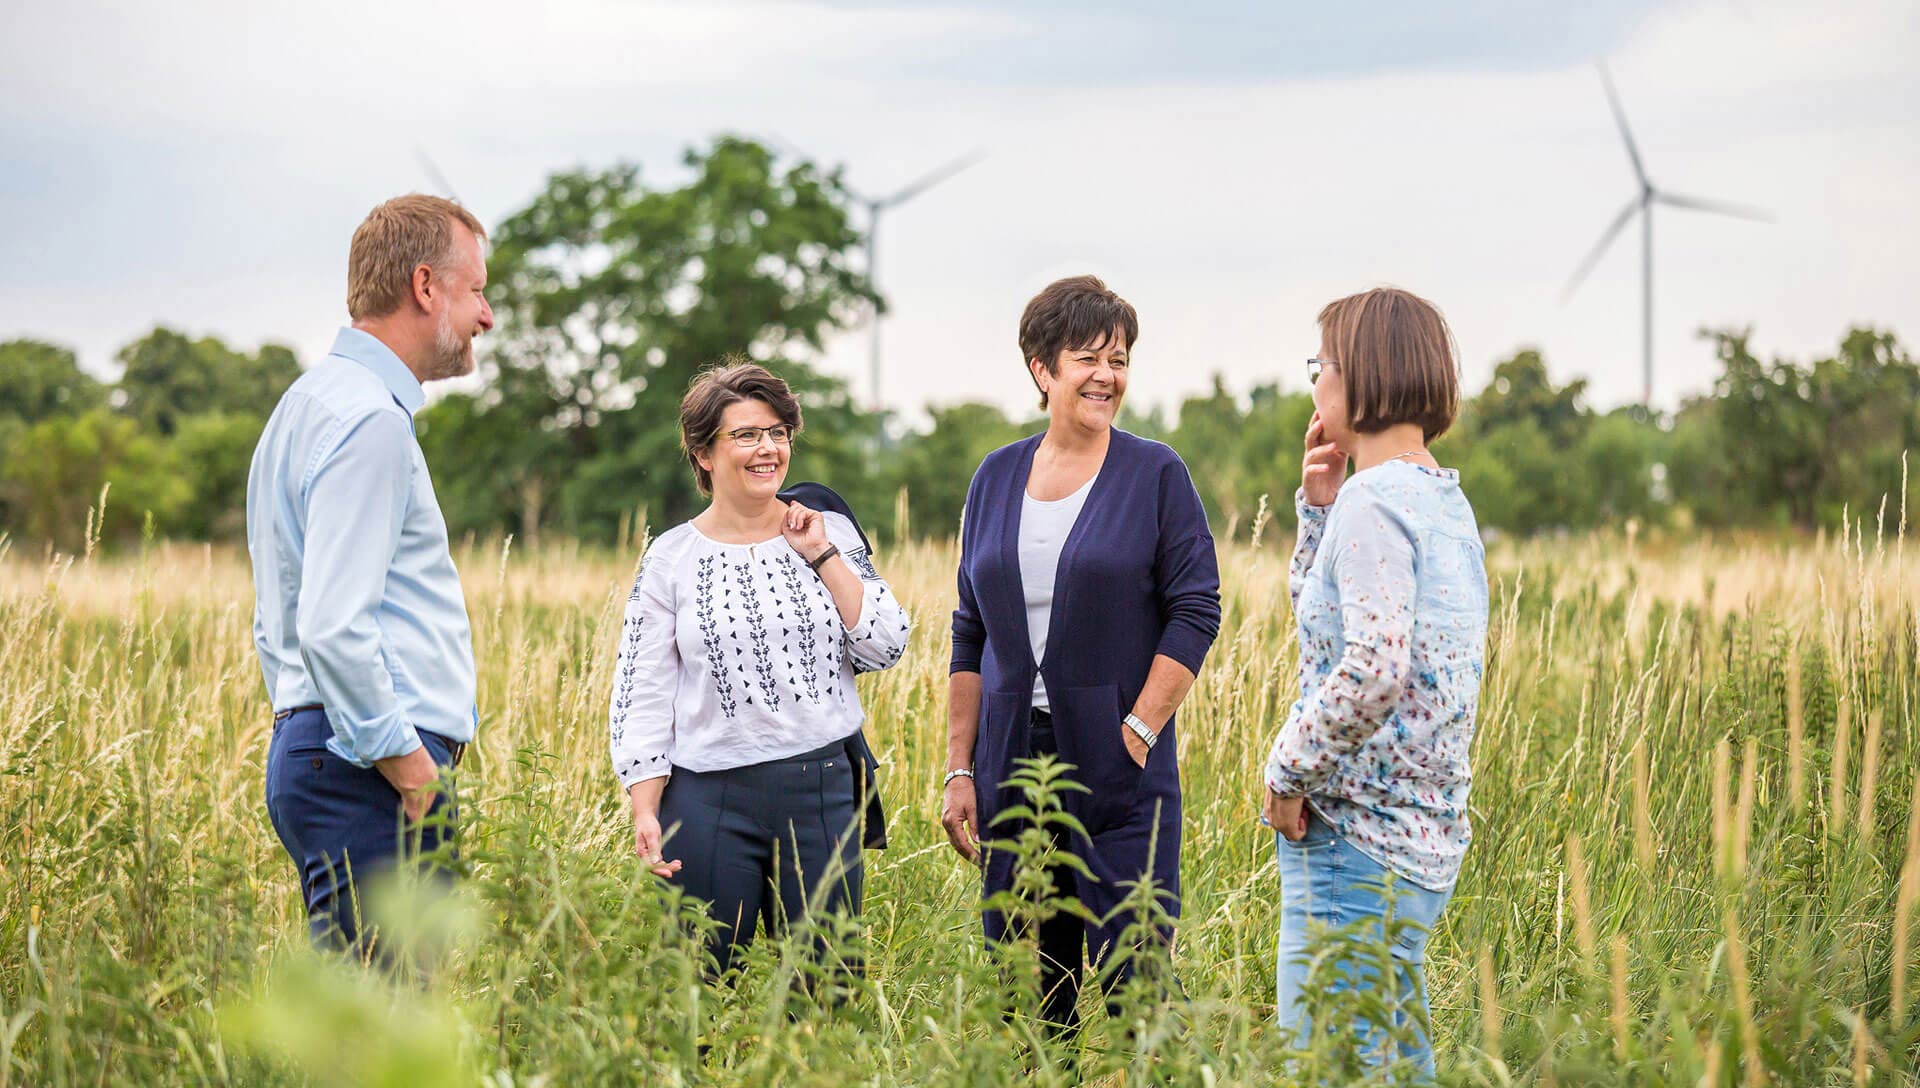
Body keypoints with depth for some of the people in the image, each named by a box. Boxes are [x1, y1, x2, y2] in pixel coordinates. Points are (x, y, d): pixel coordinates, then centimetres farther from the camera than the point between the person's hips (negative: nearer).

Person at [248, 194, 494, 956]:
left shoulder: (313, 401, 22)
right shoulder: (371, 420, -13)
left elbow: (278, 623, 27)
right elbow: (333, 628, -22)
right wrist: (403, 758, -15)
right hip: (370, 776, -10)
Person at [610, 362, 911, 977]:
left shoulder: (829, 534, 8)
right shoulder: (672, 559, 3)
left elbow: (885, 648, -1)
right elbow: (642, 697, 2)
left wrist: (821, 555, -5)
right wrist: (645, 813, -6)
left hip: (824, 791, 1)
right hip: (711, 801, -1)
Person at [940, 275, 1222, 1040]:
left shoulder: (1156, 474, -1)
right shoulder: (996, 477, 10)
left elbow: (1196, 612, -4)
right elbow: (971, 635, 12)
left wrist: (1140, 729, -13)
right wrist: (959, 770, 7)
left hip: (1120, 772, -4)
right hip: (1012, 766, 4)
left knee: (1127, 978, -5)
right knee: (1022, 979, 6)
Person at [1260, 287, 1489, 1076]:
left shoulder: (1374, 500, -15)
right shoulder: (1445, 501, 14)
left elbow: (1371, 670, -27)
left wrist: (1287, 770, -15)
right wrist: (1319, 509, 15)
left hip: (1354, 835, -10)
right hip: (1424, 839, 10)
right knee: (1398, 1060, 15)